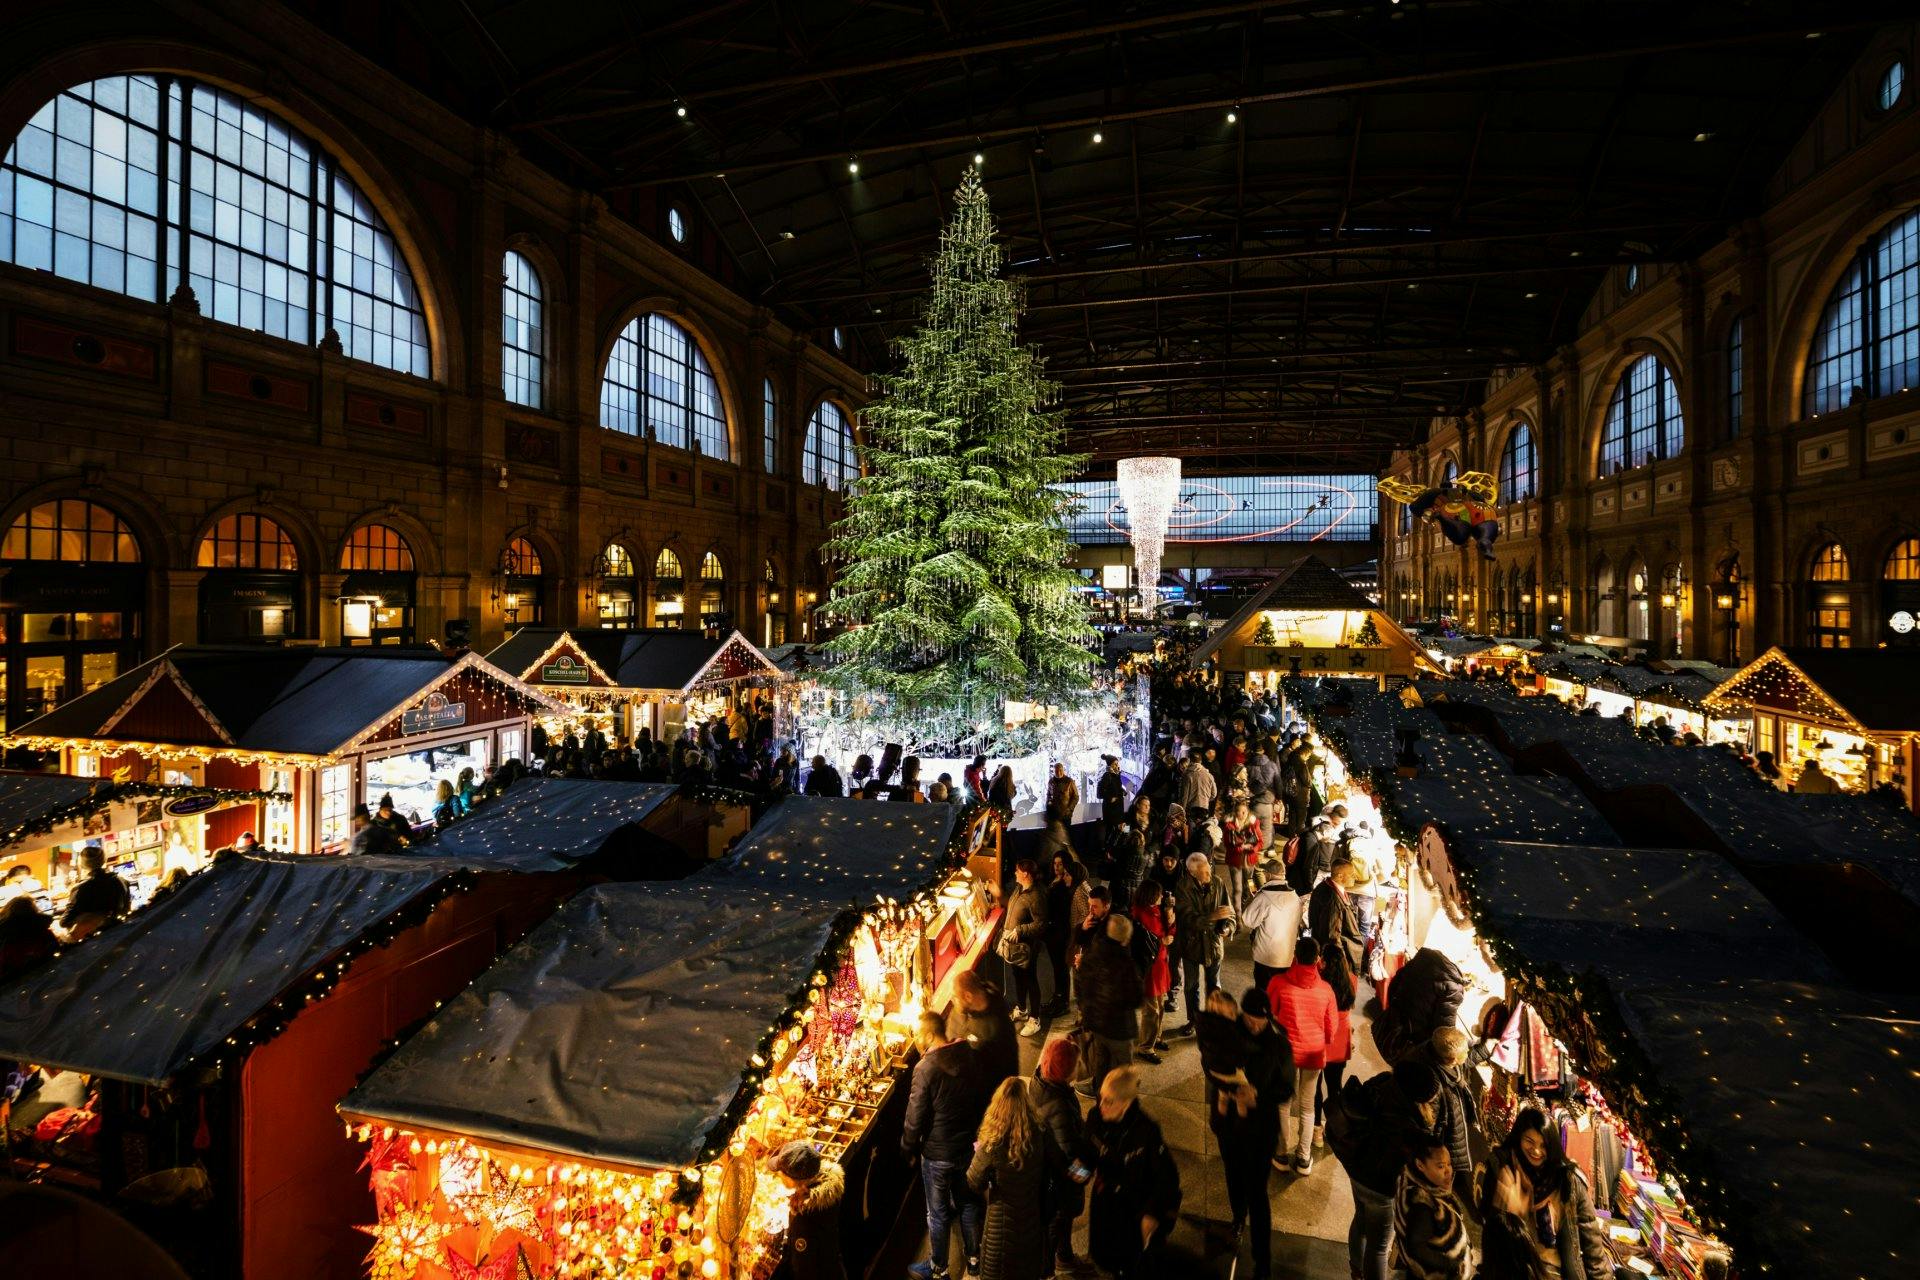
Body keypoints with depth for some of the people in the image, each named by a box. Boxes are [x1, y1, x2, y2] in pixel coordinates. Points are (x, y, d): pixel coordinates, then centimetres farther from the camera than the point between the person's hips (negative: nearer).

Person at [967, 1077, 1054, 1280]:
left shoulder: (992, 1145, -30)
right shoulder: (1040, 1136, -21)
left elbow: (974, 1184, -16)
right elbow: (1059, 1162, -3)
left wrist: (977, 1153, -1)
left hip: (1003, 1220, -3)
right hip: (1033, 1216, 3)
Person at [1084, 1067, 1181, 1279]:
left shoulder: (1147, 1131, -31)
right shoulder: (1095, 1117, -20)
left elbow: (1167, 1176, -19)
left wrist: (1153, 1213, -15)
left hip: (1138, 1206, -4)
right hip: (1106, 1198, 4)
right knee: (1101, 1255, 20)